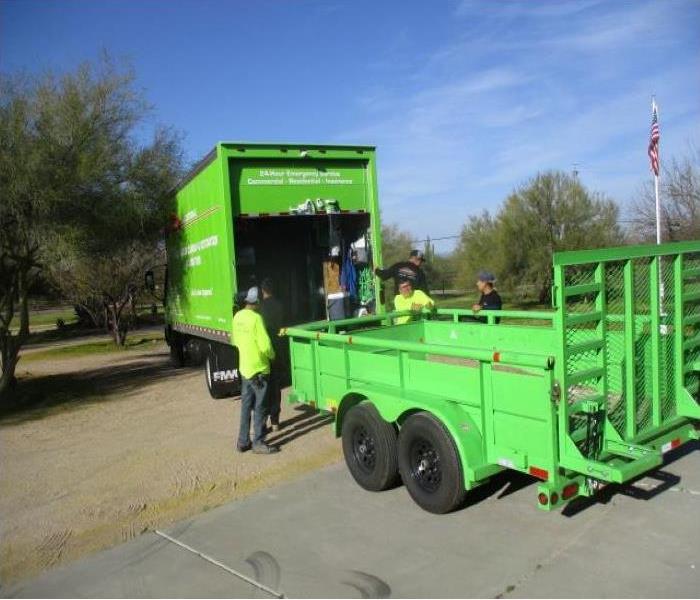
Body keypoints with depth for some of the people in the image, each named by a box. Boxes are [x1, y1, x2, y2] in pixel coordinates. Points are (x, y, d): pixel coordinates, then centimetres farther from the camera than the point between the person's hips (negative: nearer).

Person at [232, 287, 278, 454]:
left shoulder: (238, 316, 4)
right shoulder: (256, 318, -20)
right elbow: (265, 345, -21)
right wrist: (272, 355, -2)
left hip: (244, 367, 8)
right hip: (258, 368, -8)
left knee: (246, 405, 15)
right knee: (260, 408, 2)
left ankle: (243, 441, 21)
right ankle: (258, 443, 8)